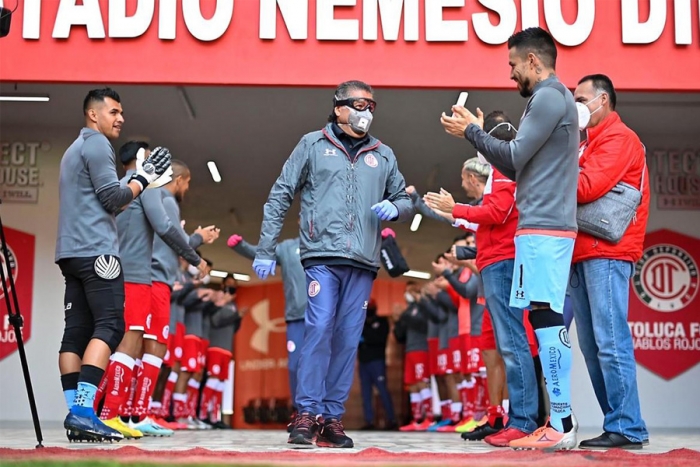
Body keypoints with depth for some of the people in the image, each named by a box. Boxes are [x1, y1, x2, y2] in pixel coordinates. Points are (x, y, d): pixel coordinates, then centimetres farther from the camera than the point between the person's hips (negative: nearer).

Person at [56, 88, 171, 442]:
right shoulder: (97, 144, -3)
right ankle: (83, 409, -24)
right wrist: (143, 178, 3)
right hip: (96, 250, -10)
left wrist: (139, 179, 21)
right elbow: (113, 197, -11)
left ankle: (75, 413, -2)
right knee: (109, 325, -14)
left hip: (72, 253, 10)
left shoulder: (75, 149, 27)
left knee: (77, 331, 2)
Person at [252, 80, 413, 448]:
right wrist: (265, 249, 3)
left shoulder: (383, 155, 19)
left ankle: (333, 419, 7)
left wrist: (394, 209, 0)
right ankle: (307, 414, -8)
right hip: (322, 256, -3)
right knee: (319, 329, -14)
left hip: (362, 263, 3)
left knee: (348, 340, 2)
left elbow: (405, 200, 26)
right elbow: (280, 196, 8)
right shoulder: (313, 144, 10)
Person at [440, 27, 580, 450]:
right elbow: (517, 167, 21)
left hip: (543, 228, -10)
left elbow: (514, 159, -11)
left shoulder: (550, 97, -8)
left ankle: (562, 425, -13)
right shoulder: (555, 99, 23)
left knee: (547, 319, -12)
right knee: (549, 322, 8)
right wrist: (478, 132, 20)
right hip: (545, 226, 10)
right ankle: (559, 423, 10)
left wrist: (471, 131, 1)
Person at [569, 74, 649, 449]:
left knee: (611, 343, -12)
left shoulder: (618, 137, -3)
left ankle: (627, 429, -11)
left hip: (606, 252, -9)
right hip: (582, 253, 9)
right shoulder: (590, 143, 26)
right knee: (592, 347, 6)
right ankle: (617, 424, 8)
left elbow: (588, 186, -15)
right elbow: (574, 186, 19)